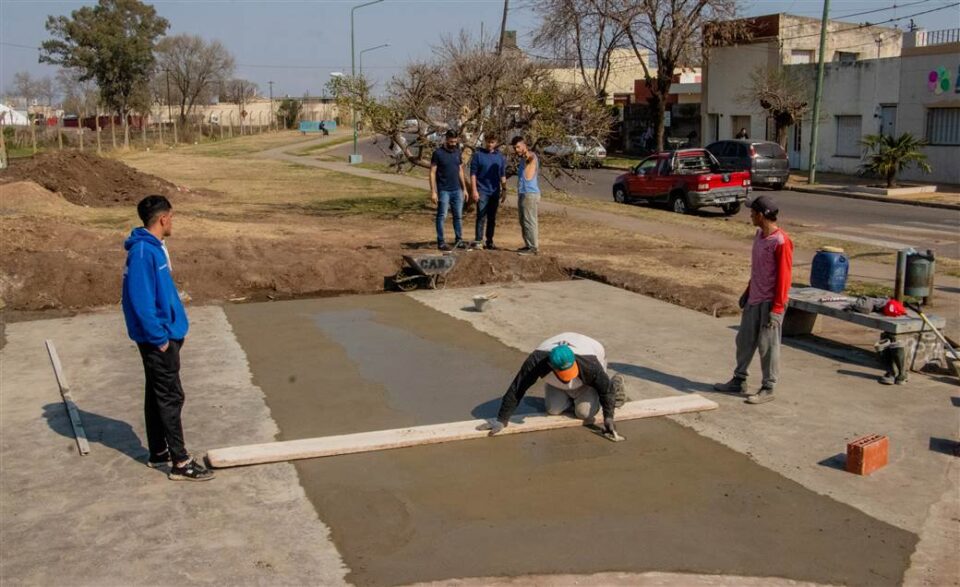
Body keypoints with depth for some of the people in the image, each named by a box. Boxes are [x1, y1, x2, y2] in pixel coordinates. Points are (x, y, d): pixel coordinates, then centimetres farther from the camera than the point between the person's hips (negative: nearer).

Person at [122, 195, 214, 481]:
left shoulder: (153, 248, 11)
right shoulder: (143, 252, -20)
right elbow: (141, 300, -23)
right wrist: (159, 337, -19)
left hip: (164, 335, 10)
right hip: (158, 339, -10)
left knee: (157, 396, 16)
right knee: (170, 397, -5)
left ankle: (159, 453, 27)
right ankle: (180, 463, 2)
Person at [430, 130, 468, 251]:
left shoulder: (457, 153, 10)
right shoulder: (438, 153, -6)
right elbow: (432, 173, -7)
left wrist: (464, 188, 13)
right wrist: (433, 192, -13)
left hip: (457, 190, 5)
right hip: (443, 191, -5)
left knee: (458, 216, 7)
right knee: (442, 216, -1)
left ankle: (459, 240, 15)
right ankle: (441, 242, 3)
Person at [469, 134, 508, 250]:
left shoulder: (500, 157, 9)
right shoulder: (478, 155, -2)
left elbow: (503, 175, 14)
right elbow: (473, 174, -4)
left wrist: (504, 190, 9)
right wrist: (474, 190, -11)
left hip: (495, 192, 4)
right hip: (482, 191, -4)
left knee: (492, 218, 9)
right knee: (481, 217, -7)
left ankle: (489, 241, 16)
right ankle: (478, 241, -5)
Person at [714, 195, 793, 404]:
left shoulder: (781, 241, -18)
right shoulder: (759, 235, 9)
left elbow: (784, 277, -18)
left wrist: (776, 308, -18)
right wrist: (747, 292, 22)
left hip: (770, 303, -9)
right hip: (754, 300, 9)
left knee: (768, 346, 1)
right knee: (744, 340, 15)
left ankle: (768, 389, 12)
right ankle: (739, 381, 28)